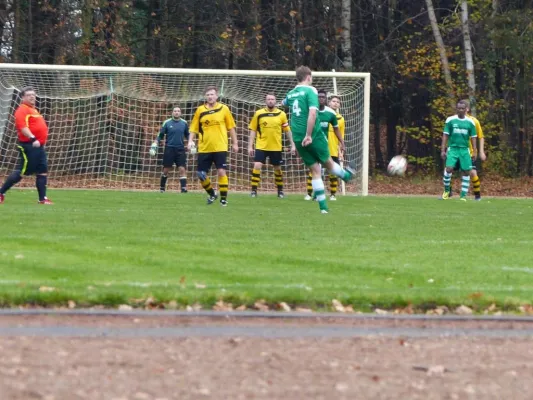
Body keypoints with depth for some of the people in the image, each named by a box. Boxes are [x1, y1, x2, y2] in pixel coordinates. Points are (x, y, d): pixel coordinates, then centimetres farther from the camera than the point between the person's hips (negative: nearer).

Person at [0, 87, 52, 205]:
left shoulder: (33, 110, 20)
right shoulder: (22, 110, -11)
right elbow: (23, 127, -24)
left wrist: (41, 141, 23)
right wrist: (33, 139, -33)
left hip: (38, 146, 10)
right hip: (28, 146, -10)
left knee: (43, 171, 5)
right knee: (22, 171, -8)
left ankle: (42, 198, 7)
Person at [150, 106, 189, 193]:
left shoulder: (184, 123, 5)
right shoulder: (167, 123, -1)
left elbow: (187, 135, 17)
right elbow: (160, 136, 5)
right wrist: (154, 146, -1)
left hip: (180, 149, 1)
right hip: (169, 149, -1)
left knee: (182, 169, -9)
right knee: (166, 169, 4)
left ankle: (184, 188, -11)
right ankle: (162, 187, 19)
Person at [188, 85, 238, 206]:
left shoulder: (224, 109, 1)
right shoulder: (200, 110, 4)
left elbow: (231, 127, 7)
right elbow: (193, 128, 7)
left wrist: (235, 143, 8)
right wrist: (190, 141, -7)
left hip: (220, 147, -2)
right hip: (204, 148, 2)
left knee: (221, 172, -12)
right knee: (201, 174, 2)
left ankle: (224, 198, -1)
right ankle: (212, 194, 26)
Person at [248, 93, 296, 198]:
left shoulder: (281, 114, 0)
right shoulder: (258, 114, -1)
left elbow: (287, 130, 7)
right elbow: (253, 130, 3)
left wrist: (292, 144, 4)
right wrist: (250, 146, -1)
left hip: (276, 147, 1)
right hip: (261, 146, -1)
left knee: (277, 169, 12)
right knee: (257, 166, -14)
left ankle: (280, 190, 27)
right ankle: (254, 190, -8)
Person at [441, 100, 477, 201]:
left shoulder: (470, 122, 6)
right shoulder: (450, 120, 2)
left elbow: (473, 138, 10)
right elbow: (445, 136, 4)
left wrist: (475, 152, 3)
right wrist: (443, 150, -2)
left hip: (465, 150, 2)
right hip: (452, 148, -2)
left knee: (466, 172, -2)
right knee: (449, 169, -18)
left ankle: (463, 195, 5)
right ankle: (446, 190, 2)